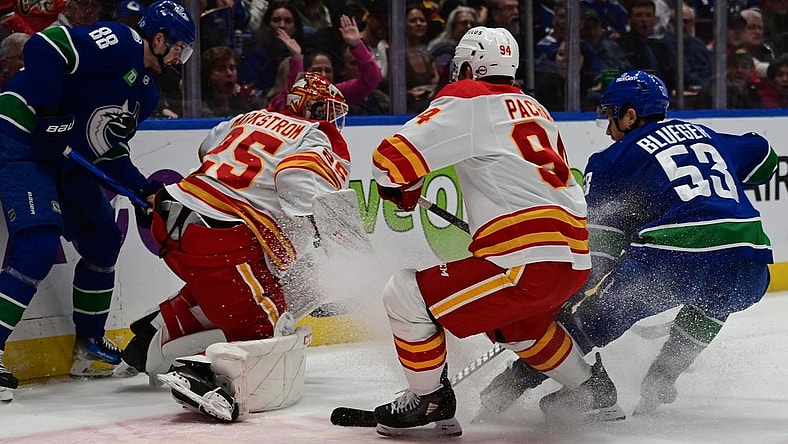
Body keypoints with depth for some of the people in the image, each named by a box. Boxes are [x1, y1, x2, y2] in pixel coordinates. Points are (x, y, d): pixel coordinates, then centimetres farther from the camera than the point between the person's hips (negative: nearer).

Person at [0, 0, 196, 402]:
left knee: (103, 242, 15)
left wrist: (145, 190, 7)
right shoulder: (119, 43, -13)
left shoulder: (146, 92, 16)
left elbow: (110, 152, 19)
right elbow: (43, 48, -23)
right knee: (39, 244, -23)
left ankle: (88, 346, 27)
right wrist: (48, 116, -24)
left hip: (68, 159, 11)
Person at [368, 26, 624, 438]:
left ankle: (429, 402, 12)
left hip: (527, 262, -9)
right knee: (514, 322, 37)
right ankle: (592, 391, 41)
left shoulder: (466, 102, -2)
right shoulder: (535, 110, 22)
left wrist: (404, 197, 13)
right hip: (575, 259, 9)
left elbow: (392, 158, -8)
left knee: (405, 296, -1)